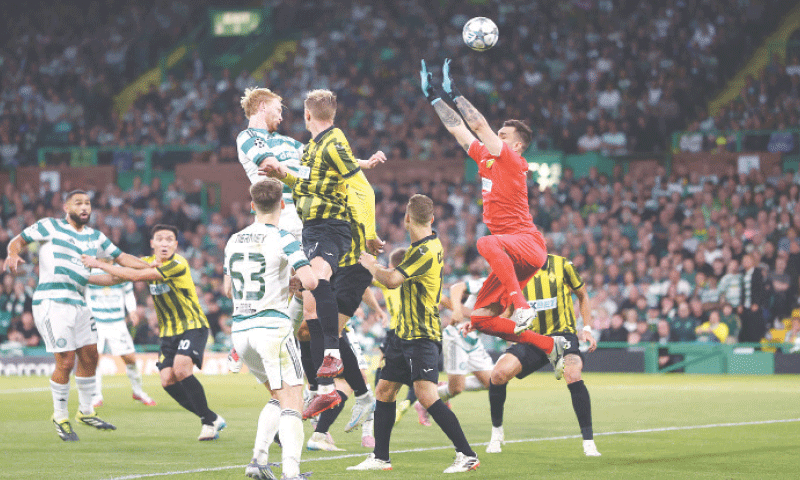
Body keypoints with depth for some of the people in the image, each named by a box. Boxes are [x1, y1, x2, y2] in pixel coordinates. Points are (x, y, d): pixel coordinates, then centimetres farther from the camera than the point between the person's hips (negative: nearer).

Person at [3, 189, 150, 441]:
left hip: (78, 304, 7)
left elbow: (121, 257, 19)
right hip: (52, 303, -7)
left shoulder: (95, 237, 16)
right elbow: (18, 240, 4)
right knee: (66, 362, -10)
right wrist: (13, 254, -19)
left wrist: (151, 266, 7)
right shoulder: (50, 227, 1)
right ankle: (59, 417, 8)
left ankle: (85, 411, 29)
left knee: (89, 356, 11)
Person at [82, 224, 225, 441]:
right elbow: (114, 279, 12)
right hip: (168, 332, 7)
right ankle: (211, 419, 4)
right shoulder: (148, 262, 4)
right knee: (167, 380, -10)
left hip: (192, 327, -7)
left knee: (181, 369, -28)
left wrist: (99, 264, -18)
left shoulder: (178, 264, -21)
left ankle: (209, 421, -14)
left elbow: (136, 275, -25)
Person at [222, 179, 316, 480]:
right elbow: (310, 282, -18)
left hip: (240, 331, 6)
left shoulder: (234, 241, 11)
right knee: (292, 403, -6)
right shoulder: (283, 240, -8)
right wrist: (295, 281, 4)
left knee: (278, 398, 20)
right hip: (273, 326, -6)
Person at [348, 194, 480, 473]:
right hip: (405, 333, 10)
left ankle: (467, 456, -17)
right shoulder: (423, 247, 13)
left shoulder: (426, 251, -18)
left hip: (423, 336, -10)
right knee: (384, 390, 11)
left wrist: (371, 265, -6)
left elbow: (392, 280, -23)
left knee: (426, 395, -19)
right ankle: (380, 458, 19)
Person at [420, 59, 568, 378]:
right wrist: (434, 98, 21)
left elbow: (478, 125, -11)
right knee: (480, 318, 0)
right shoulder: (487, 160, 16)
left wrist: (455, 94, -6)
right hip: (512, 252, 9)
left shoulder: (511, 161, -5)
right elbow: (458, 129, 22)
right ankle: (550, 345, 7)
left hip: (528, 243, -9)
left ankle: (521, 307, -38)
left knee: (487, 243, -39)